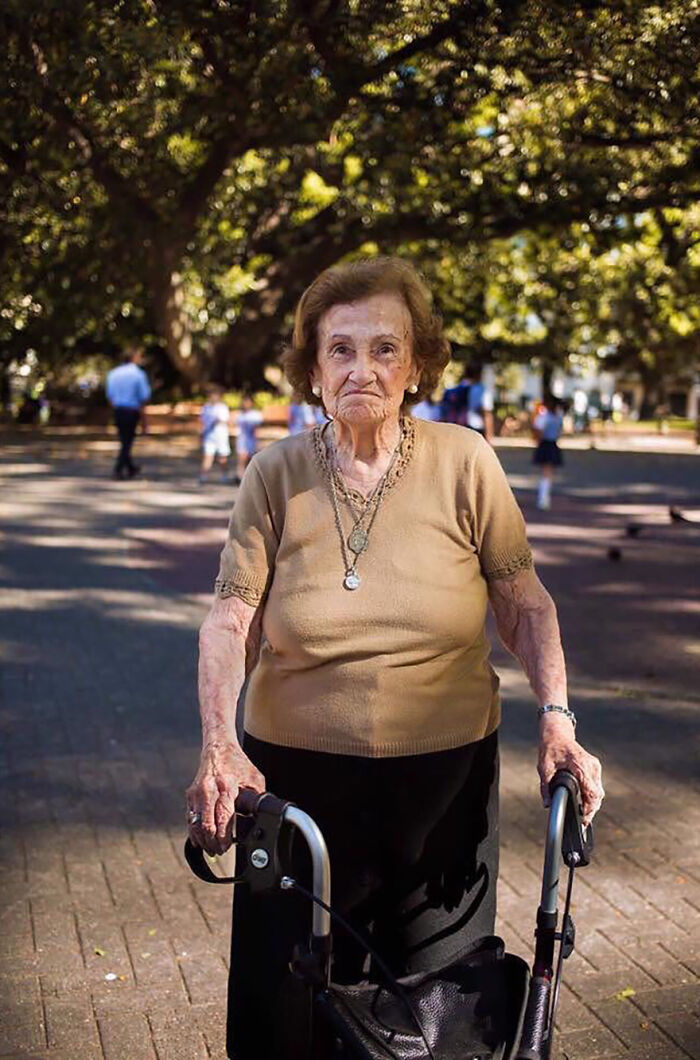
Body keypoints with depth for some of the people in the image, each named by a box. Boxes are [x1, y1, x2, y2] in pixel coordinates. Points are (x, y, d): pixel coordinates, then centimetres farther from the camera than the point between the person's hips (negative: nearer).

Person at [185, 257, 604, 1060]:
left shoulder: (464, 462, -5)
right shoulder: (276, 474, -4)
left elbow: (524, 602, 0)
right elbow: (231, 619, -8)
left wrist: (556, 720, -11)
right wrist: (218, 747, -21)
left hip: (446, 776, 0)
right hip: (297, 775, 0)